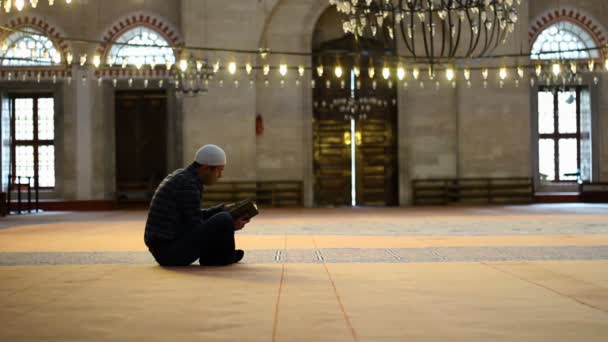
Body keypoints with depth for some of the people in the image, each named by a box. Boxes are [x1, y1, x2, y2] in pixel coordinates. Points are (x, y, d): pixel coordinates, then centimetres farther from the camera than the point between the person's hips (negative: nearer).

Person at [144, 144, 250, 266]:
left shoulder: (182, 176, 12)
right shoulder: (188, 185, -17)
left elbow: (196, 216, 23)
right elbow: (197, 231, -14)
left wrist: (223, 209, 16)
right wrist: (231, 226, -5)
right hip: (172, 252, -10)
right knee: (224, 220, -16)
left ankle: (210, 256, 11)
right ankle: (225, 256, 9)